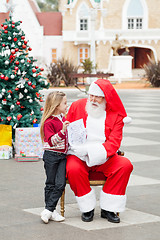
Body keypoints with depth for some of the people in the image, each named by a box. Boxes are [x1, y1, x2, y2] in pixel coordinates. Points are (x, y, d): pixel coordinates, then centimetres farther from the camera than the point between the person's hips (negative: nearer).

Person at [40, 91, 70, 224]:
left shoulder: (63, 119, 12)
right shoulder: (49, 122, -12)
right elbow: (51, 141, -21)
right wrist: (62, 131, -30)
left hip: (63, 156, 6)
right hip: (51, 156, -6)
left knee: (60, 183, -4)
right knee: (51, 184, 4)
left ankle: (49, 210, -1)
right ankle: (51, 211, 12)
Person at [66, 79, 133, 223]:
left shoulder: (116, 115, 2)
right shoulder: (77, 106, 6)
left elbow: (114, 143, -7)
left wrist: (89, 151, -23)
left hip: (103, 158, 1)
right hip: (78, 156, -1)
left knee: (125, 165, -25)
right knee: (73, 169, -34)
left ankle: (108, 208, -14)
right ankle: (88, 208, -13)